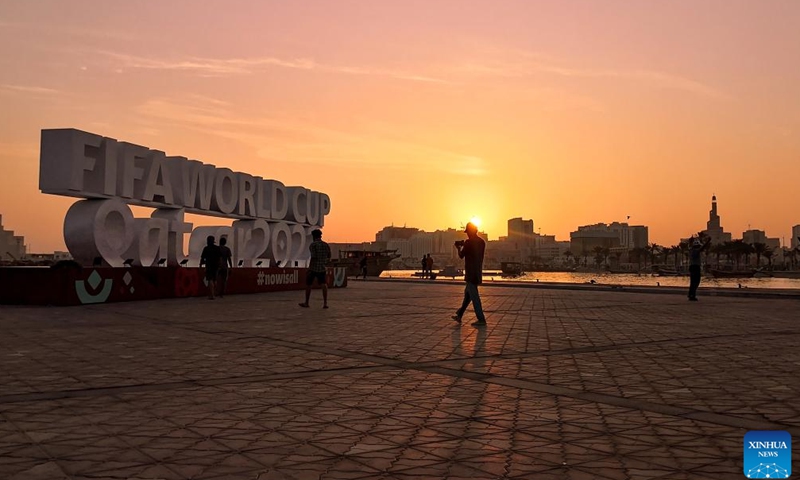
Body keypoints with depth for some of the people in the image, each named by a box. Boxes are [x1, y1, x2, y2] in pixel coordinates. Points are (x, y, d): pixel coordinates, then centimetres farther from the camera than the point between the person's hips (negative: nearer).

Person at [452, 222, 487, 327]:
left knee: (474, 296, -5)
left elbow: (461, 256, -5)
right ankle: (459, 315, 25)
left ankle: (481, 320, -5)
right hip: (478, 273, 8)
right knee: (467, 293, 17)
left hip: (471, 273, -8)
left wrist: (459, 248, 14)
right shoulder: (482, 242, 9)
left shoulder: (469, 242, -14)